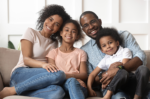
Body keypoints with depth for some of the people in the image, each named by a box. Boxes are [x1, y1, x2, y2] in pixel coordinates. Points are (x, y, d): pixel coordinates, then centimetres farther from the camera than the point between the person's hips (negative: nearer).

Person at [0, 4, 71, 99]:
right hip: (20, 74, -4)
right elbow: (26, 59, -5)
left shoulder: (54, 42, 23)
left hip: (37, 79, 4)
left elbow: (52, 64, 12)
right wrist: (43, 64, -26)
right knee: (59, 74, -33)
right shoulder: (31, 32, 8)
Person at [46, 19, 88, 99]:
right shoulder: (53, 52, 19)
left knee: (73, 82, -37)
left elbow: (84, 75, 8)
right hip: (60, 84, -1)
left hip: (78, 85, 1)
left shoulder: (80, 53, 21)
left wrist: (66, 75, -13)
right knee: (71, 81, -37)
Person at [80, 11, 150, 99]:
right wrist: (107, 74, -14)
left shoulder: (123, 35, 8)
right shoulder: (84, 51, 13)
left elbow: (141, 57, -5)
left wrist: (119, 70, -23)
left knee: (142, 68, -32)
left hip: (130, 81, 3)